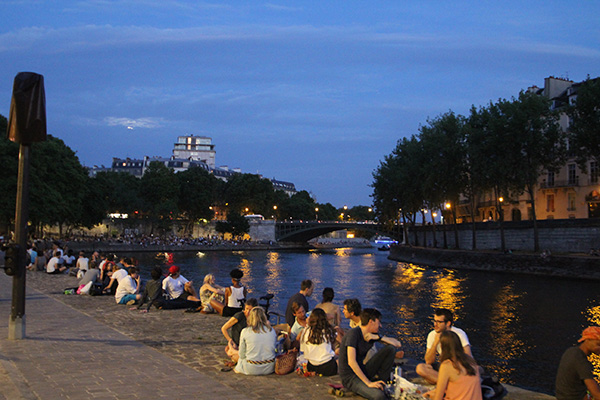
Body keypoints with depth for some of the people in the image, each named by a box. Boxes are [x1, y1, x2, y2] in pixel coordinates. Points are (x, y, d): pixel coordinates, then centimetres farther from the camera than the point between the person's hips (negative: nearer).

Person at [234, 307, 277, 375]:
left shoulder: (245, 331, -9)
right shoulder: (271, 330, -1)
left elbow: (242, 355, -2)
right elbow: (275, 349, 9)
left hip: (251, 369, 0)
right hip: (269, 368, 1)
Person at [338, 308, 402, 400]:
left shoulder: (373, 334, 4)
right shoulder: (353, 333, -19)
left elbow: (397, 344, 4)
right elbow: (351, 362, -28)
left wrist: (378, 337, -12)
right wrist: (368, 383, -28)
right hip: (350, 377, -8)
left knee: (390, 348, -4)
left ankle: (380, 383, -4)